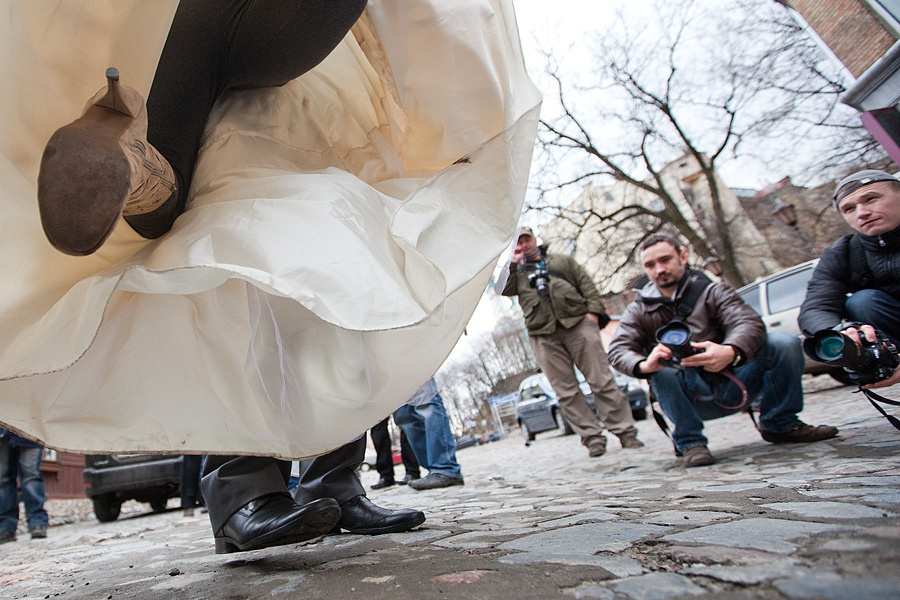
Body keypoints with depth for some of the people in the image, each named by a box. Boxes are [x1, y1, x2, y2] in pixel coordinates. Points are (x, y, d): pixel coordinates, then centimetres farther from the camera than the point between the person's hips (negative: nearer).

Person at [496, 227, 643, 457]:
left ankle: (626, 433, 1)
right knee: (566, 390, -3)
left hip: (578, 324, -1)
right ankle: (592, 437, 2)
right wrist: (513, 263, 7)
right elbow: (503, 289, 3)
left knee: (602, 380, -5)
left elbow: (587, 284, 14)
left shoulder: (562, 261, 24)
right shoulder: (517, 272, 23)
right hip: (544, 336, 1)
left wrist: (593, 310, 0)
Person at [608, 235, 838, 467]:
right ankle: (690, 442, -16)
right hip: (691, 399, -1)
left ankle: (780, 425, 2)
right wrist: (643, 365, -36)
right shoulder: (639, 311, 5)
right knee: (663, 368, -33)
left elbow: (749, 322, -15)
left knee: (783, 342, -18)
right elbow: (618, 349, -11)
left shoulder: (712, 292, 3)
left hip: (731, 386, 2)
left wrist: (731, 351, -40)